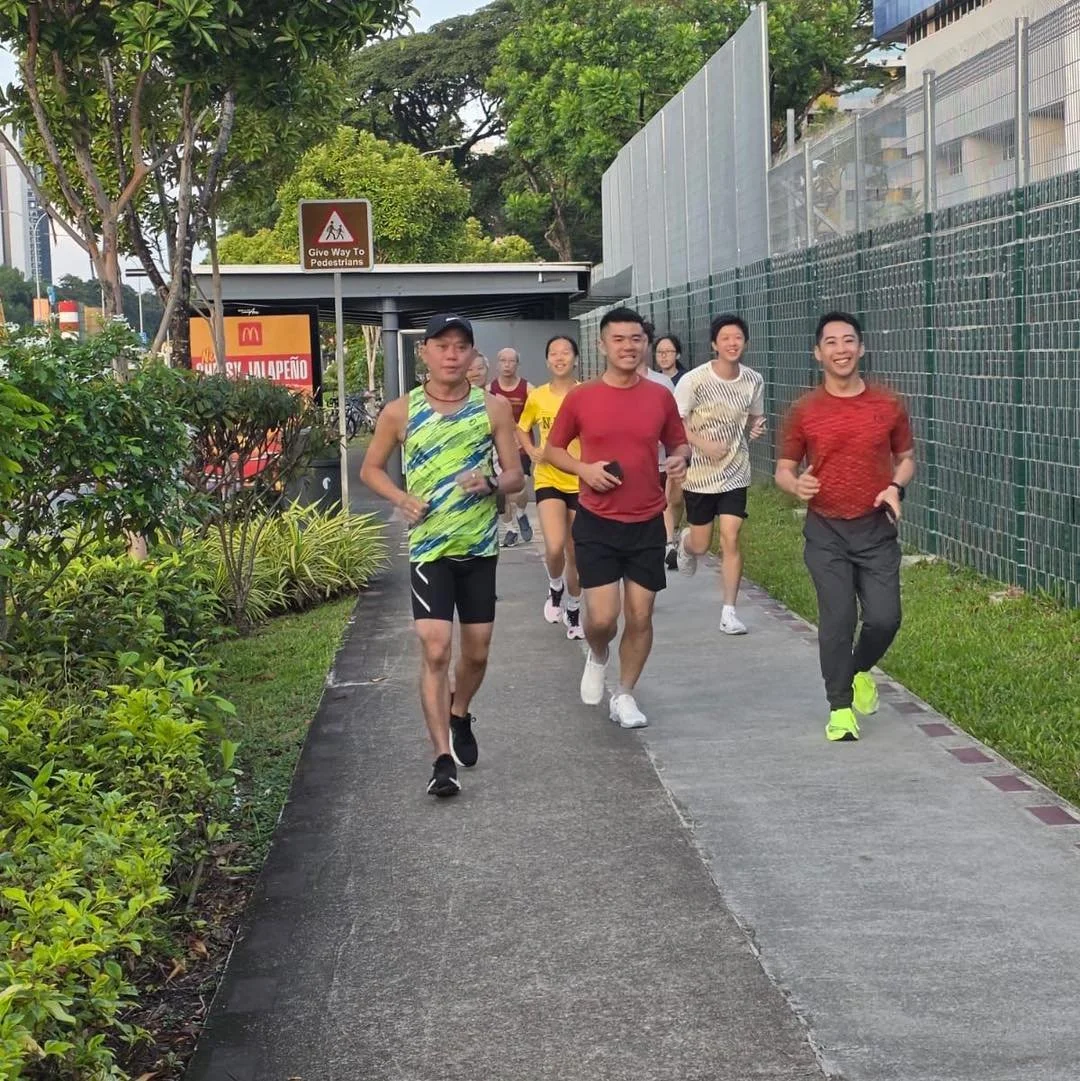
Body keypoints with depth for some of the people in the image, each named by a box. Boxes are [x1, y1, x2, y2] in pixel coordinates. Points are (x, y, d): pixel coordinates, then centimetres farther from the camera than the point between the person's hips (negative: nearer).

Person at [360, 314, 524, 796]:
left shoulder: (493, 408, 0)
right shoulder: (400, 412, -2)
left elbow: (515, 475, 3)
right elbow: (371, 469, 9)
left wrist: (491, 485, -19)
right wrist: (402, 499, -9)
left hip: (480, 546, 2)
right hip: (428, 547, -2)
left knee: (477, 652, 12)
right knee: (435, 649, -12)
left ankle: (460, 715, 42)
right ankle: (443, 760, -8)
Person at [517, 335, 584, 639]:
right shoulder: (537, 397, -1)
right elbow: (522, 429, 17)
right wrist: (532, 451, -1)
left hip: (581, 483, 0)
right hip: (549, 481, 0)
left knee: (575, 555, 9)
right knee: (554, 548, -19)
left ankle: (573, 609, 30)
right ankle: (555, 588, 13)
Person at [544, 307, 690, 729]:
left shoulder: (660, 396, 1)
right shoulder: (580, 398, -4)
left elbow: (678, 443, 14)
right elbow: (552, 450, 6)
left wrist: (680, 459, -9)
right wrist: (583, 469, -13)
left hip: (647, 524, 2)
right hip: (597, 523, -2)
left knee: (640, 617, 5)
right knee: (602, 618, -9)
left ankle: (624, 695, 24)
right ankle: (597, 657, 27)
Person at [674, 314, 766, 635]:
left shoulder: (754, 381, -3)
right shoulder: (695, 380, -14)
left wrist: (755, 428, -10)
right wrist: (705, 444, -23)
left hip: (735, 472, 2)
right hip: (700, 473, -1)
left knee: (731, 539, -8)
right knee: (701, 544, 9)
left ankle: (729, 611, 0)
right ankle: (685, 541, 47)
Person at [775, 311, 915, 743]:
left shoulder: (888, 404, 1)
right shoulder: (804, 411, -2)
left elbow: (905, 458, 13)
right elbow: (783, 469, 6)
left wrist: (896, 487, -8)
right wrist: (796, 484, -17)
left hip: (877, 529, 1)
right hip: (826, 532, -1)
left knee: (884, 617, -5)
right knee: (837, 619, -4)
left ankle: (860, 670, 28)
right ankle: (840, 707, 12)